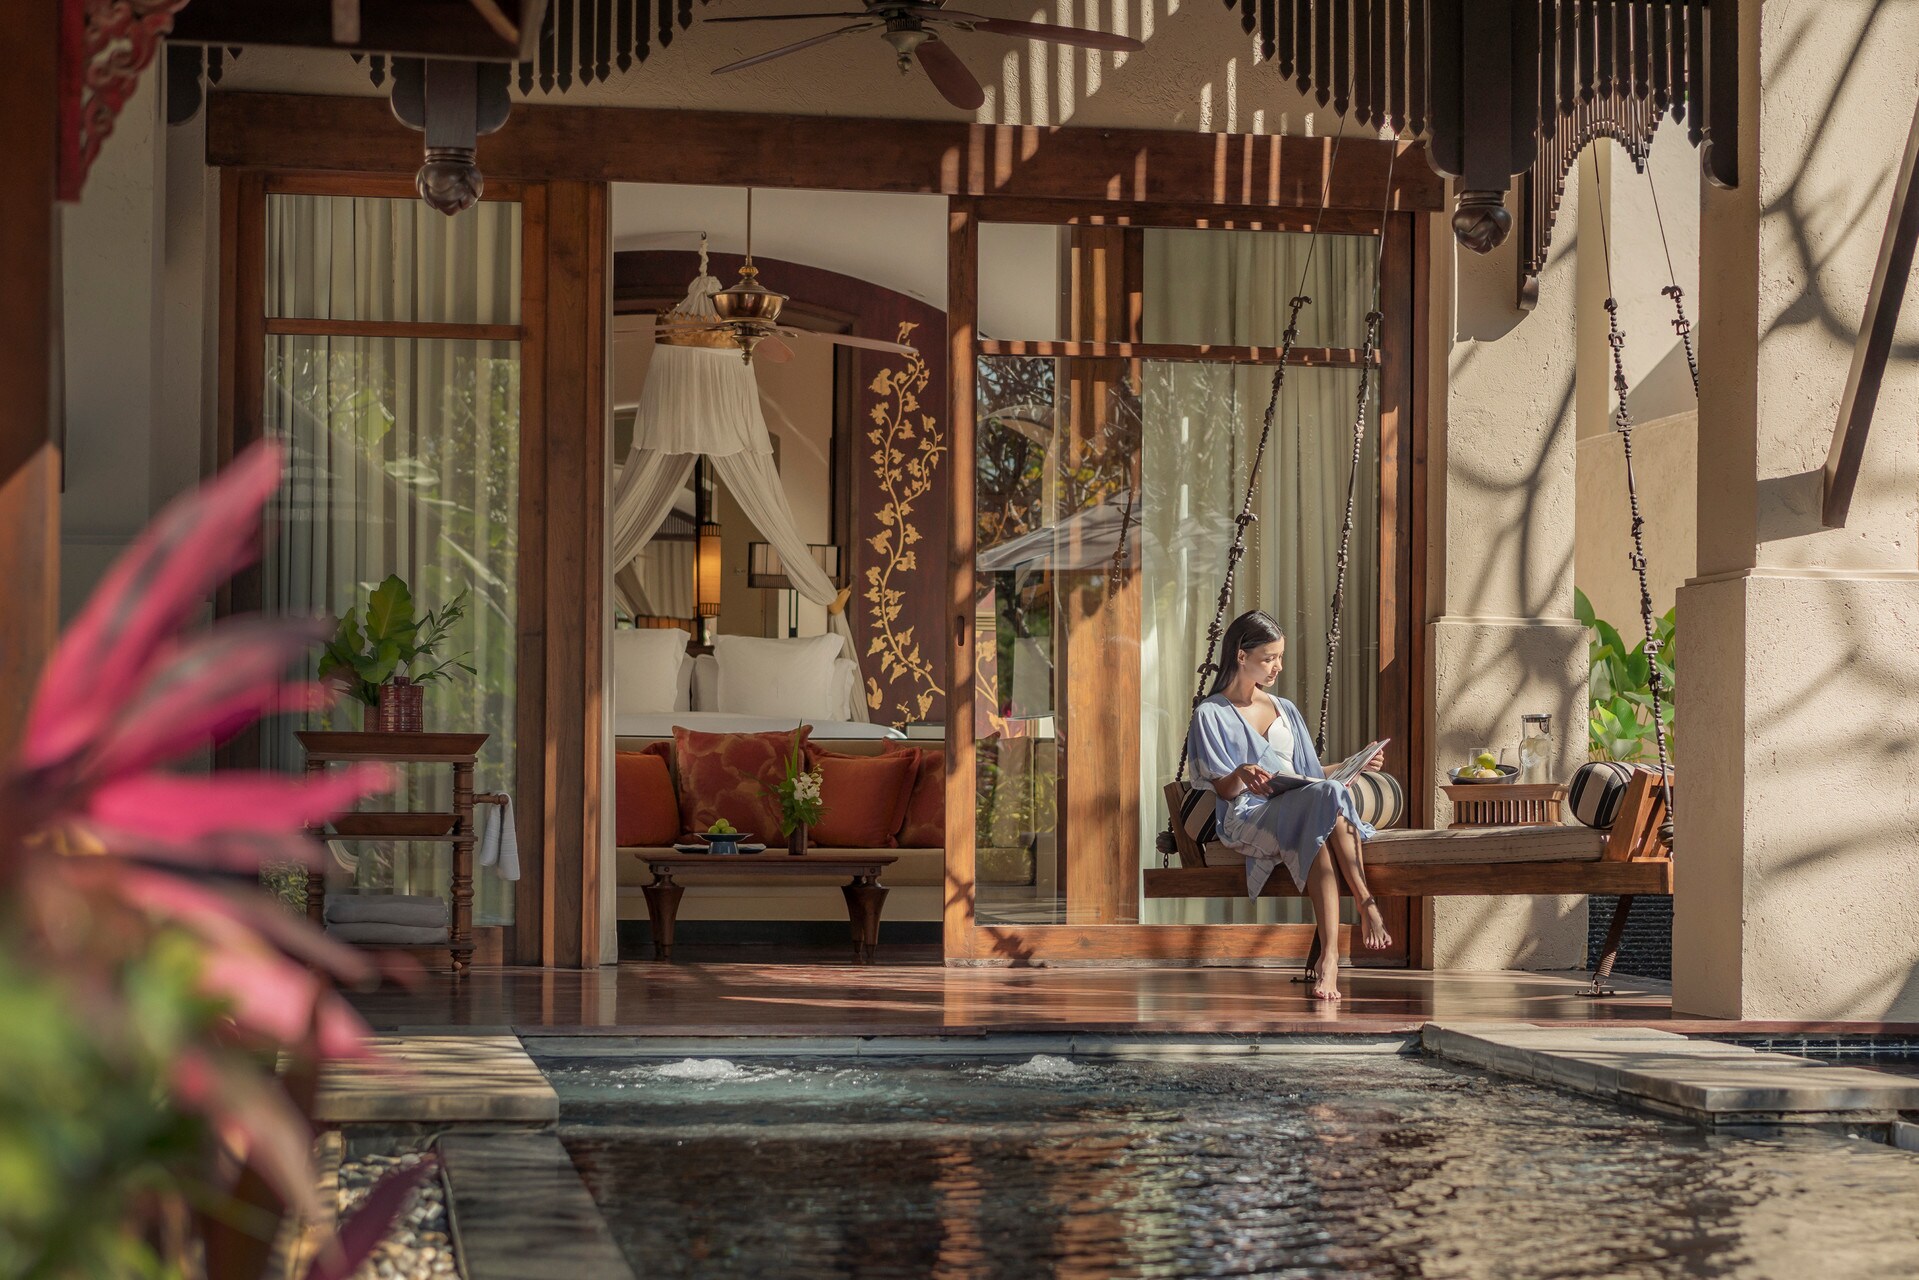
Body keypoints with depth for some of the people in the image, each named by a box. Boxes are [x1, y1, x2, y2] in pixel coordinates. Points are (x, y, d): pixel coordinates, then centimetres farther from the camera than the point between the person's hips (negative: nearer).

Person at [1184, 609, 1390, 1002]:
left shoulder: (1286, 711, 27)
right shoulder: (1211, 714, 9)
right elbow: (1223, 790, 1)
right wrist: (1242, 775, -22)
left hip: (1300, 813, 4)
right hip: (1247, 817, -4)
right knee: (1326, 797, -36)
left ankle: (1329, 958, -45)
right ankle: (1368, 907, -39)